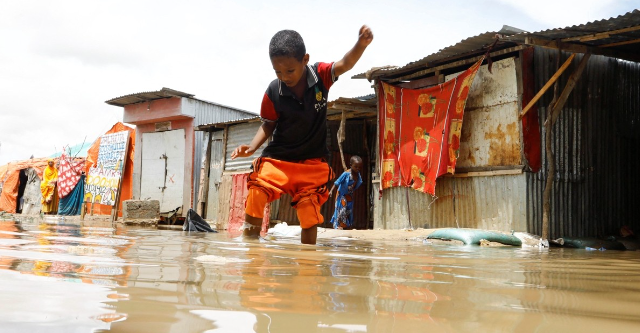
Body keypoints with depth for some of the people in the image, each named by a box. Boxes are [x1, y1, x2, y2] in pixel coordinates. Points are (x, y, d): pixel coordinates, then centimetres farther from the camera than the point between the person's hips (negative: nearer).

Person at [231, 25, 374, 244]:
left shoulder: (321, 75, -12)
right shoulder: (273, 92, -14)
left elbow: (345, 64, -28)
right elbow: (268, 125, 0)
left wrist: (361, 44, -48)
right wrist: (251, 147, -15)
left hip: (313, 163, 1)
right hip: (277, 158, 0)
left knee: (310, 218, 3)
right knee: (254, 200, -15)